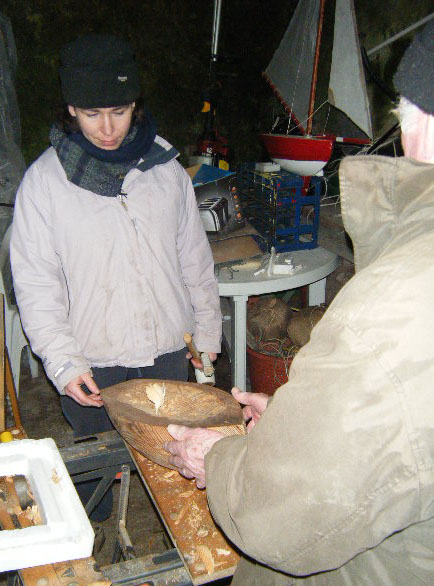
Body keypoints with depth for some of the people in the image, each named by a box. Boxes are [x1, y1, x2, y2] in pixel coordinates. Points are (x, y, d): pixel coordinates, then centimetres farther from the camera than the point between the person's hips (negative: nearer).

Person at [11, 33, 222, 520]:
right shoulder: (44, 180, -7)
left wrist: (206, 331, 13)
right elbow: (35, 285, -6)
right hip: (92, 363, -2)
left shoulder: (166, 170, 1)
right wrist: (62, 361, -14)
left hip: (167, 352, 3)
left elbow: (195, 259, 9)